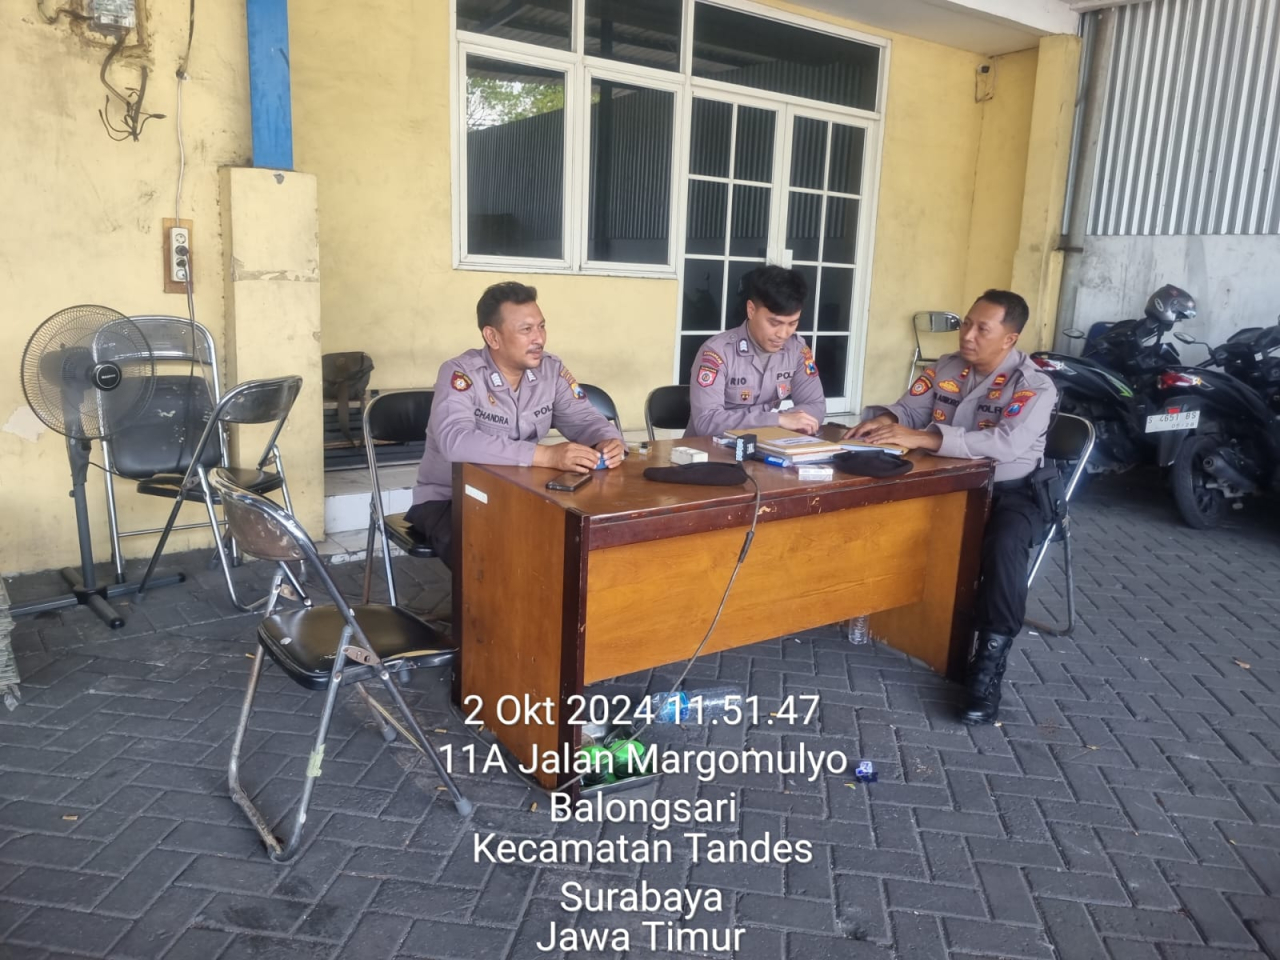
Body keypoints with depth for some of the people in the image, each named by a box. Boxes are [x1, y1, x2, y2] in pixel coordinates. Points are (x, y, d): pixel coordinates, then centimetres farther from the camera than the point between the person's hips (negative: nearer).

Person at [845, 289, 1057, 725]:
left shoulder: (1035, 387, -15)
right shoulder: (946, 367, 4)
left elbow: (1005, 444, -31)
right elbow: (908, 410, 2)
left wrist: (922, 438, -39)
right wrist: (885, 419, -24)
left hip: (1008, 491, -5)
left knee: (1003, 546, -36)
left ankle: (989, 665, -23)